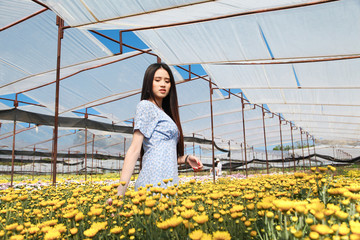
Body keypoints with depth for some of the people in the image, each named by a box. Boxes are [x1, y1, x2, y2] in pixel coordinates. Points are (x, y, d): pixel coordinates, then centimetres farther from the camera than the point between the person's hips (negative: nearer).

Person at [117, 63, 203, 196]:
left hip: (168, 182, 7)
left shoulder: (164, 113, 23)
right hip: (155, 182, -7)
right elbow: (134, 150, -10)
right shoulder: (146, 106, 0)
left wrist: (185, 159, 6)